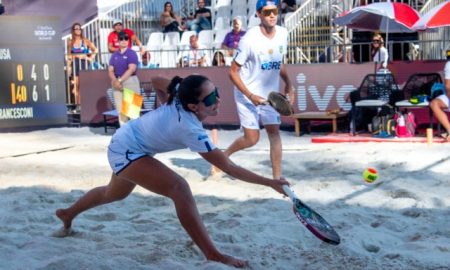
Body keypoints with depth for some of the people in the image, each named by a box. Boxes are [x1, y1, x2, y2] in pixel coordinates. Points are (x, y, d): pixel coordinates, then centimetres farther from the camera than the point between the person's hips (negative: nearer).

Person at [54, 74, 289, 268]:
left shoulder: (181, 94, -17)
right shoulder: (191, 130, -36)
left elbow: (156, 81, 2)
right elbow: (228, 167, -36)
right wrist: (270, 182, -36)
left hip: (127, 139, 9)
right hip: (126, 151, -9)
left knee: (114, 193, 35)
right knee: (179, 187, -29)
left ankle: (67, 214, 62)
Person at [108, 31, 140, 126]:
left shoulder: (131, 53, -3)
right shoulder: (114, 55, 12)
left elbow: (132, 69, -13)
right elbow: (110, 70, 7)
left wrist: (120, 80, -16)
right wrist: (115, 81, -12)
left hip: (130, 82, -5)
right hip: (117, 83, 5)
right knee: (120, 108, 4)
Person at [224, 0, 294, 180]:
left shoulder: (282, 33, -3)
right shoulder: (250, 39, -21)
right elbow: (233, 72, -15)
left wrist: (288, 84, 3)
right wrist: (250, 95, -22)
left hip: (270, 95, 5)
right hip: (247, 96, -5)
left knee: (275, 133, -2)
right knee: (252, 139, -3)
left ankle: (277, 177, 4)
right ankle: (223, 155, 25)